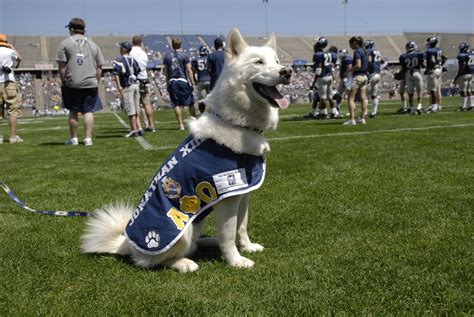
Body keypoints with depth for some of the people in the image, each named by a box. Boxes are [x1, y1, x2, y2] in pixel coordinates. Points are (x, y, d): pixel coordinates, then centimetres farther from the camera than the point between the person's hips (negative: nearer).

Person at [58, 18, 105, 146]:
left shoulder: (65, 43, 3)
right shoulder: (92, 44, 12)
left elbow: (62, 66, -3)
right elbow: (99, 67, 9)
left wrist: (63, 82, 4)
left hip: (72, 84, -1)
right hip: (90, 83, 1)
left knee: (73, 111, 9)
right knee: (89, 111, 3)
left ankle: (73, 138, 16)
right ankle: (88, 138, 0)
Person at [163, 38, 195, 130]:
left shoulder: (167, 56, 6)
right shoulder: (184, 56, -4)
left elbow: (166, 71, 9)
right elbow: (189, 70, -6)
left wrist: (167, 83, 17)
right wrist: (192, 83, -2)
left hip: (172, 82, 3)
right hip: (183, 81, -3)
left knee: (177, 104, 5)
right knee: (190, 103, 7)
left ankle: (181, 124, 5)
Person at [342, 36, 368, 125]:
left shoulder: (357, 52, -13)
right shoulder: (363, 51, 13)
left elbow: (358, 66, -21)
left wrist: (348, 71, -11)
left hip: (357, 76, -9)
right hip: (364, 76, 9)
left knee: (351, 98, -4)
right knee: (363, 98, 8)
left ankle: (352, 119, -9)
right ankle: (362, 118, 12)